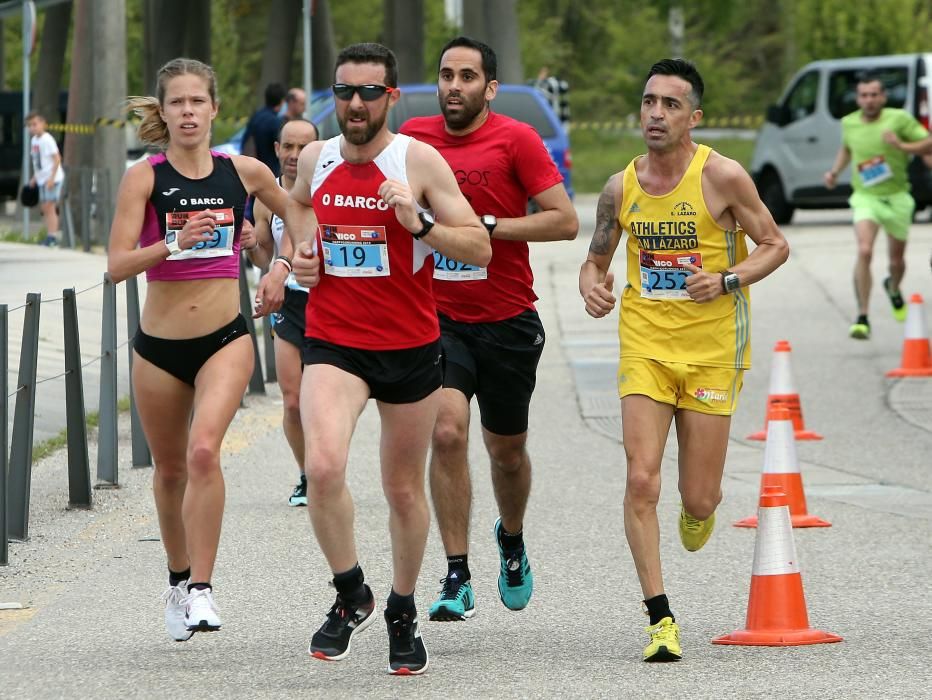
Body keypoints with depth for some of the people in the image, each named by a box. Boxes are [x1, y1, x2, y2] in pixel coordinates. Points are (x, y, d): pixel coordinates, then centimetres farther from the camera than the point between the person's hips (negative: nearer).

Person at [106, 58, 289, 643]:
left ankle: (202, 590, -22)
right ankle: (178, 580, 36)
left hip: (225, 339, -1)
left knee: (204, 450, -23)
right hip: (160, 346, 1)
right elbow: (117, 265, -15)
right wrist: (174, 244, -29)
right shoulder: (145, 177, -6)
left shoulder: (244, 172, 0)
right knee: (170, 468, 14)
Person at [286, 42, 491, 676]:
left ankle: (403, 613, 33)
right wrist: (302, 250, 9)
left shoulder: (420, 161, -8)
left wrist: (419, 223, -25)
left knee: (405, 489, 12)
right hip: (333, 343, 1)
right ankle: (351, 594, -3)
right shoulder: (316, 159, 2)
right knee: (323, 466, -23)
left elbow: (480, 248, -10)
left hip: (410, 347, -1)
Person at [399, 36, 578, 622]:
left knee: (507, 450, 13)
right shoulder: (415, 136, 1)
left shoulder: (517, 139, -8)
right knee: (447, 431, -20)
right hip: (438, 317, 1)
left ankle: (512, 541, 45)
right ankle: (457, 580, -16)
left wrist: (488, 227, -19)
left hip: (508, 322, -1)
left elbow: (565, 221, -13)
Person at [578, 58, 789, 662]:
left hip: (713, 347, -2)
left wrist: (727, 280, -19)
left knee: (698, 500, 1)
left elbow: (775, 245, -2)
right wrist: (593, 288, -8)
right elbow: (596, 260, 15)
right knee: (642, 481, -13)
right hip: (645, 342, 2)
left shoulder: (721, 176, -9)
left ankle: (701, 508, 41)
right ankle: (661, 618, -7)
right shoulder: (621, 187, 2)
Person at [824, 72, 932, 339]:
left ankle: (893, 288, 53)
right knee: (864, 251, -24)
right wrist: (835, 171, 7)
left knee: (896, 261, 14)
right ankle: (862, 318, -22)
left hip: (897, 197, 0)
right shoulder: (849, 123, 1)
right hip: (865, 197, 0)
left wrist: (902, 146, -23)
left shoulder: (899, 119, -10)